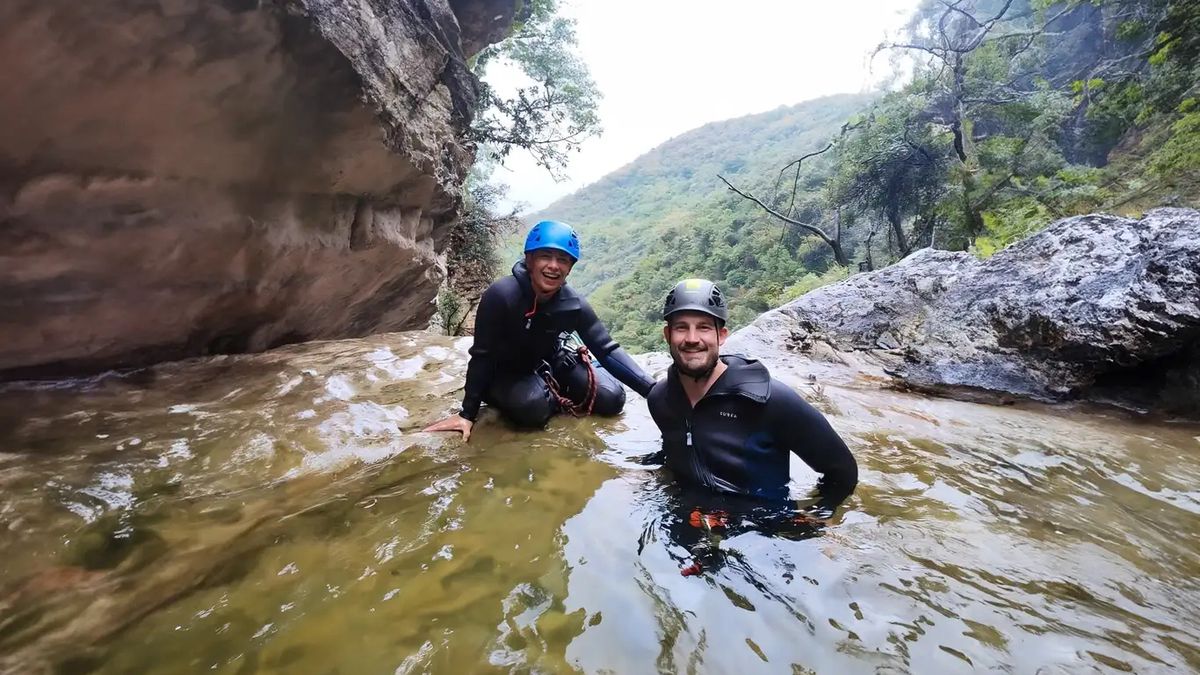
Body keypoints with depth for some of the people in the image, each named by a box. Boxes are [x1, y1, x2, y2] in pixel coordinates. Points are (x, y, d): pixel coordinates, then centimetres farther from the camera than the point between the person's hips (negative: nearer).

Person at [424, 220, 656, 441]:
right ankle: (555, 396, 2)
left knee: (612, 399, -9)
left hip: (549, 364, 4)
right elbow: (482, 355, -24)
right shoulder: (501, 295, -32)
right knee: (533, 408, -35)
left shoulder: (574, 305, -20)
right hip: (504, 372, -3)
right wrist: (467, 414, -22)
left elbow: (608, 350, -20)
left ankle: (552, 390, 16)